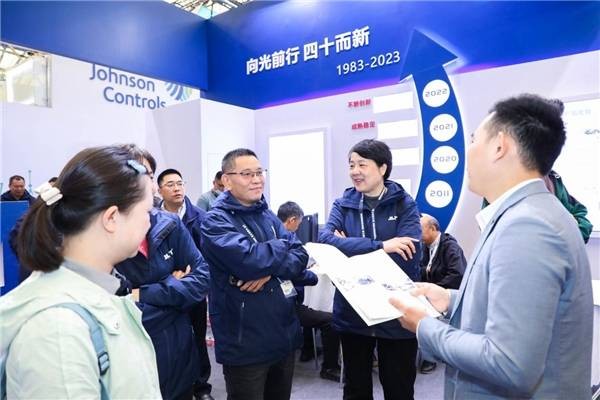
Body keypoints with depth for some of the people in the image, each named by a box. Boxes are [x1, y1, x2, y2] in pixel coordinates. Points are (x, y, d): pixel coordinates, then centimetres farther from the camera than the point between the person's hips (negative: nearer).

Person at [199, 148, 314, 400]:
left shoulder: (267, 215, 9)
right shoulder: (216, 221, -13)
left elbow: (300, 255, -1)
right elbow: (249, 260, -28)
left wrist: (269, 271, -19)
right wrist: (281, 246, -10)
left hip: (284, 335, 7)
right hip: (244, 343, -6)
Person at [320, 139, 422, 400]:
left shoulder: (405, 205, -5)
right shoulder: (343, 205, 1)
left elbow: (408, 257, -18)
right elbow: (325, 240, -18)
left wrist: (350, 247, -17)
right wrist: (380, 246, -27)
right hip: (352, 314, 2)